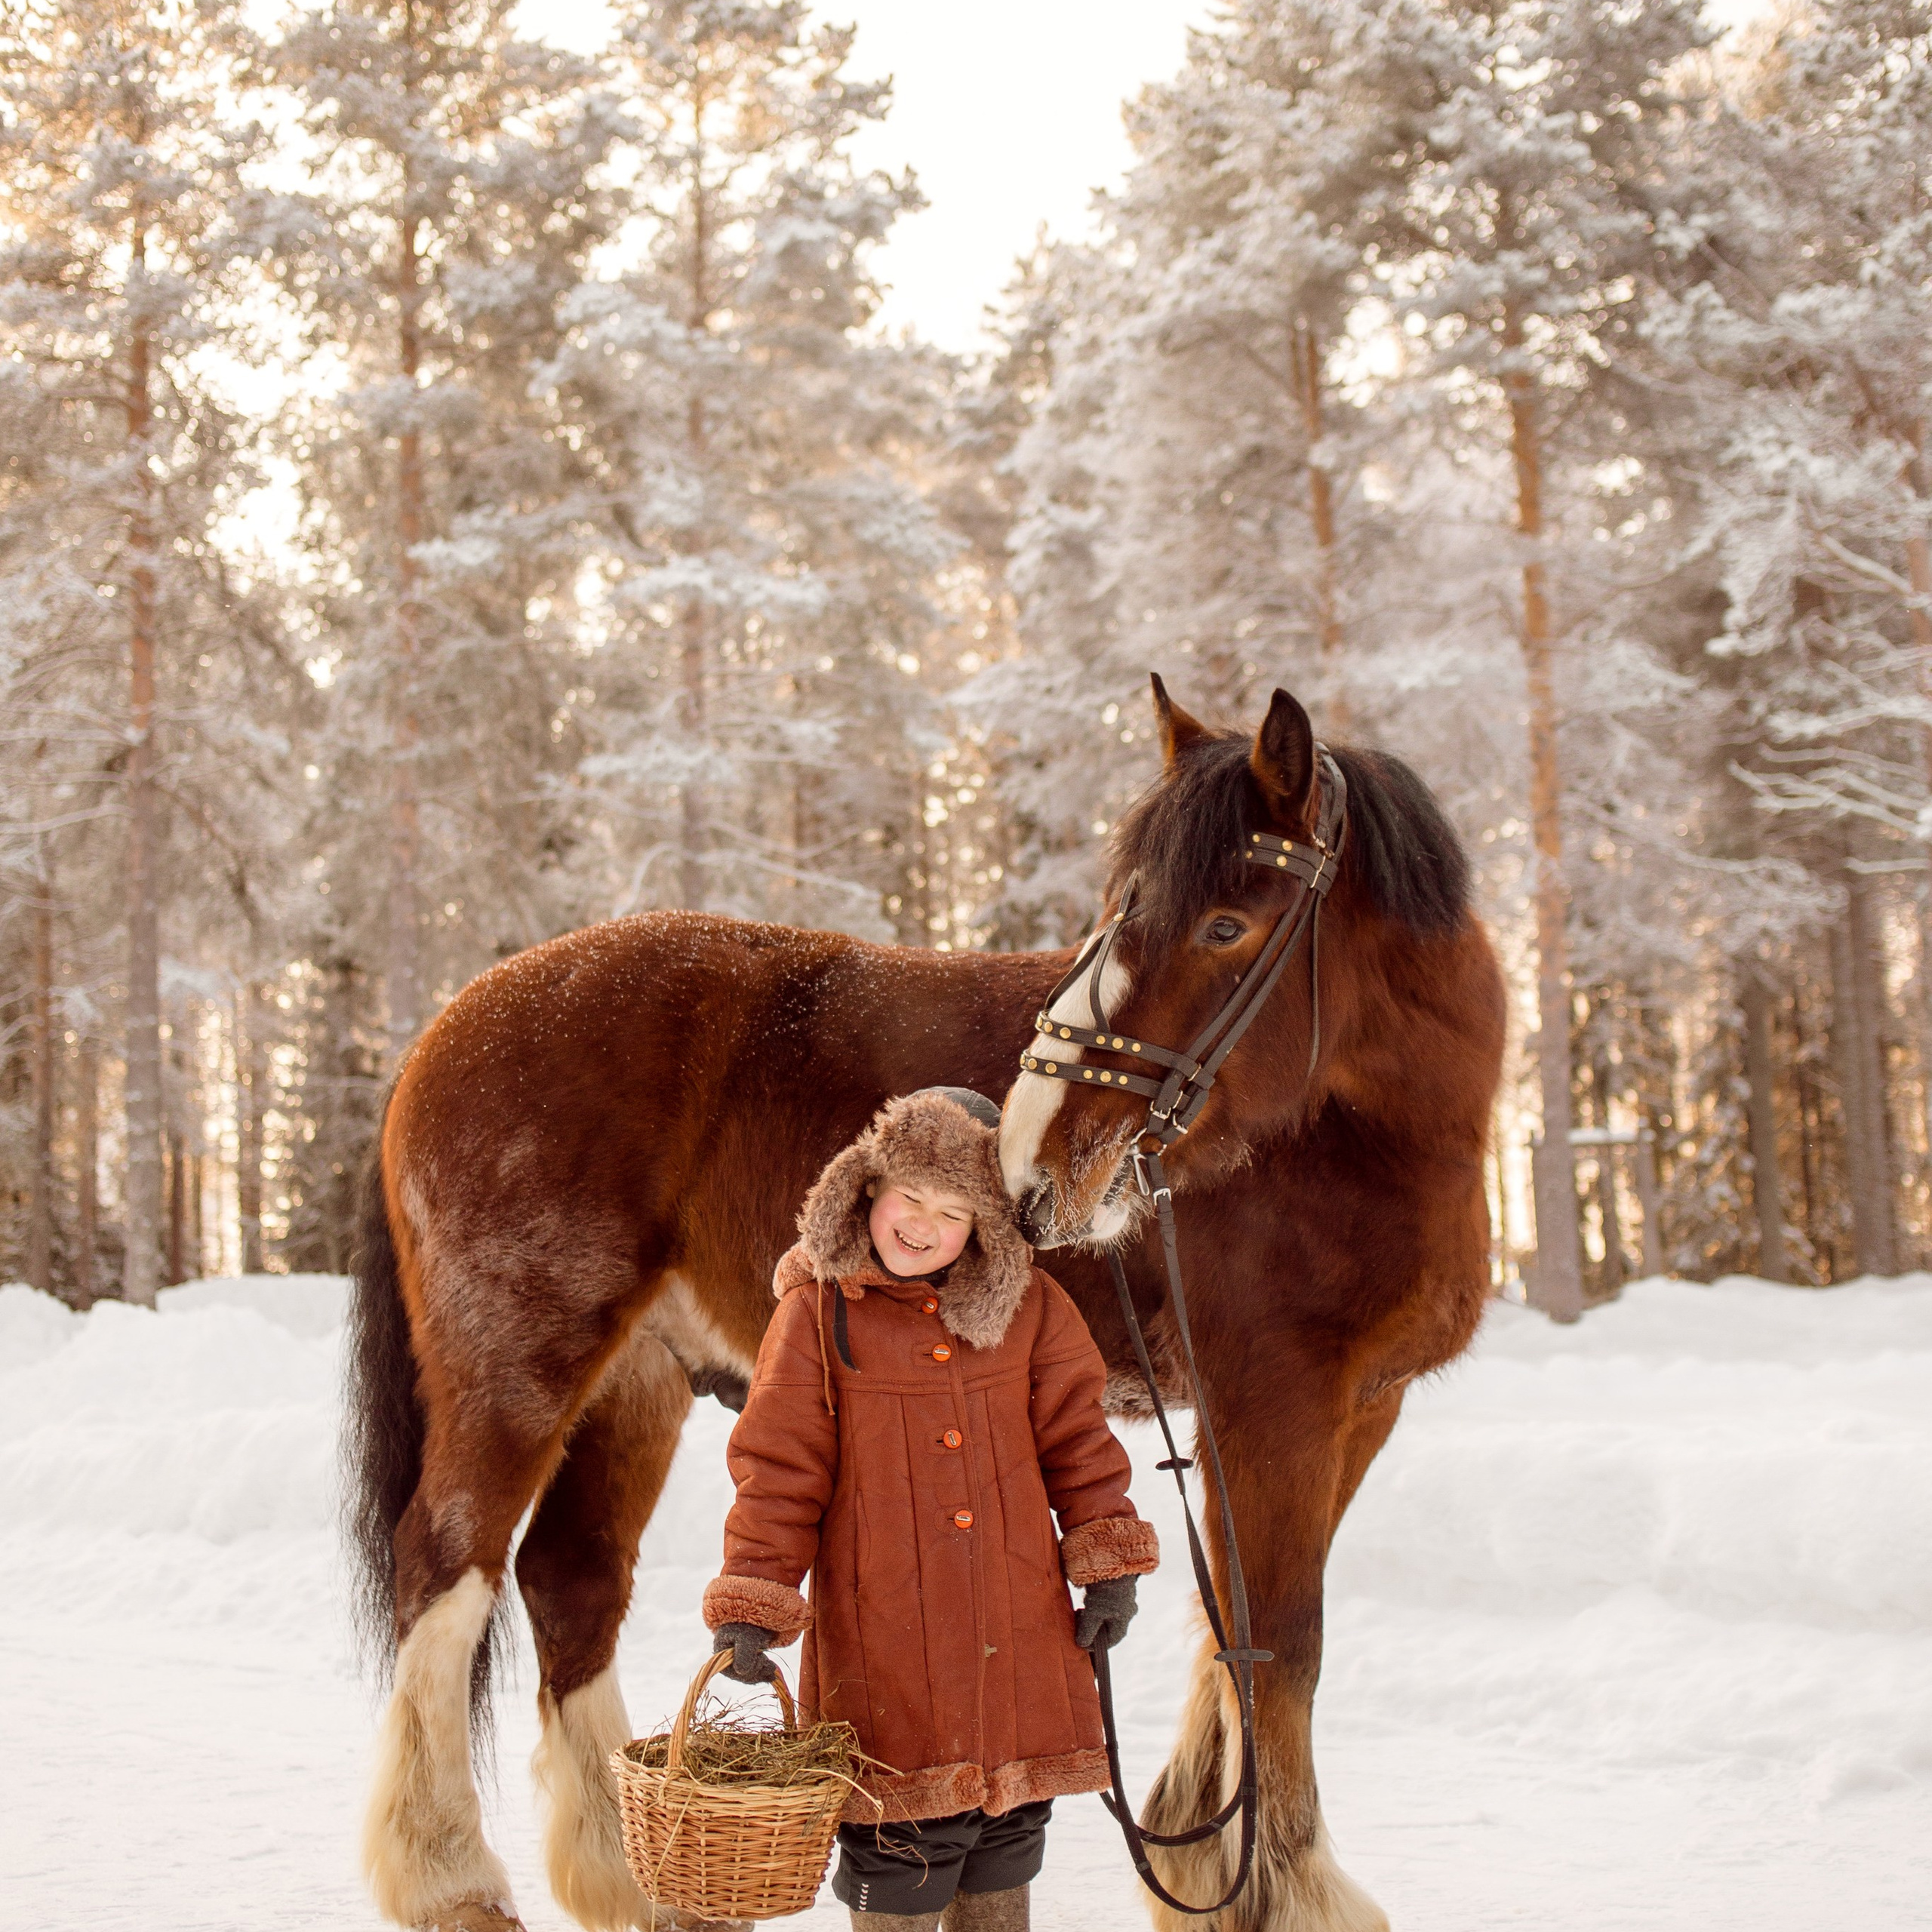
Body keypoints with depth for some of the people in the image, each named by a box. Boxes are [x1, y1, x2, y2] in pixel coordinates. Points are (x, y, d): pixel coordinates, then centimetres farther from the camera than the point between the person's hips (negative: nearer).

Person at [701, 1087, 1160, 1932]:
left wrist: (1108, 1565, 4)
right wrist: (751, 1606, -10)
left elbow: (1076, 1439, 10)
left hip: (1019, 1635, 4)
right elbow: (778, 1472, -5)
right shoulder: (818, 1310, -6)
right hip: (882, 1638, -3)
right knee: (903, 1842, -1)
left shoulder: (1027, 1304, 3)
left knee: (1005, 1839, 14)